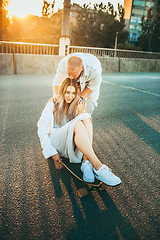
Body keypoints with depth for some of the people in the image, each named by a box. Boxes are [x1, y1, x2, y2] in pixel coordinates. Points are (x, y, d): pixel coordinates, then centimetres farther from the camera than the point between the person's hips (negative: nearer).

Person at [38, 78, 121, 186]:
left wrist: (80, 113, -3)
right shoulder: (52, 106, 3)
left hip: (71, 145, 4)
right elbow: (42, 130, -3)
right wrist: (52, 152, -11)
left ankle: (87, 163, -38)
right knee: (77, 124, -34)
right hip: (55, 142, -4)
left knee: (86, 117, -24)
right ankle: (98, 168, -44)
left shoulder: (76, 107, 13)